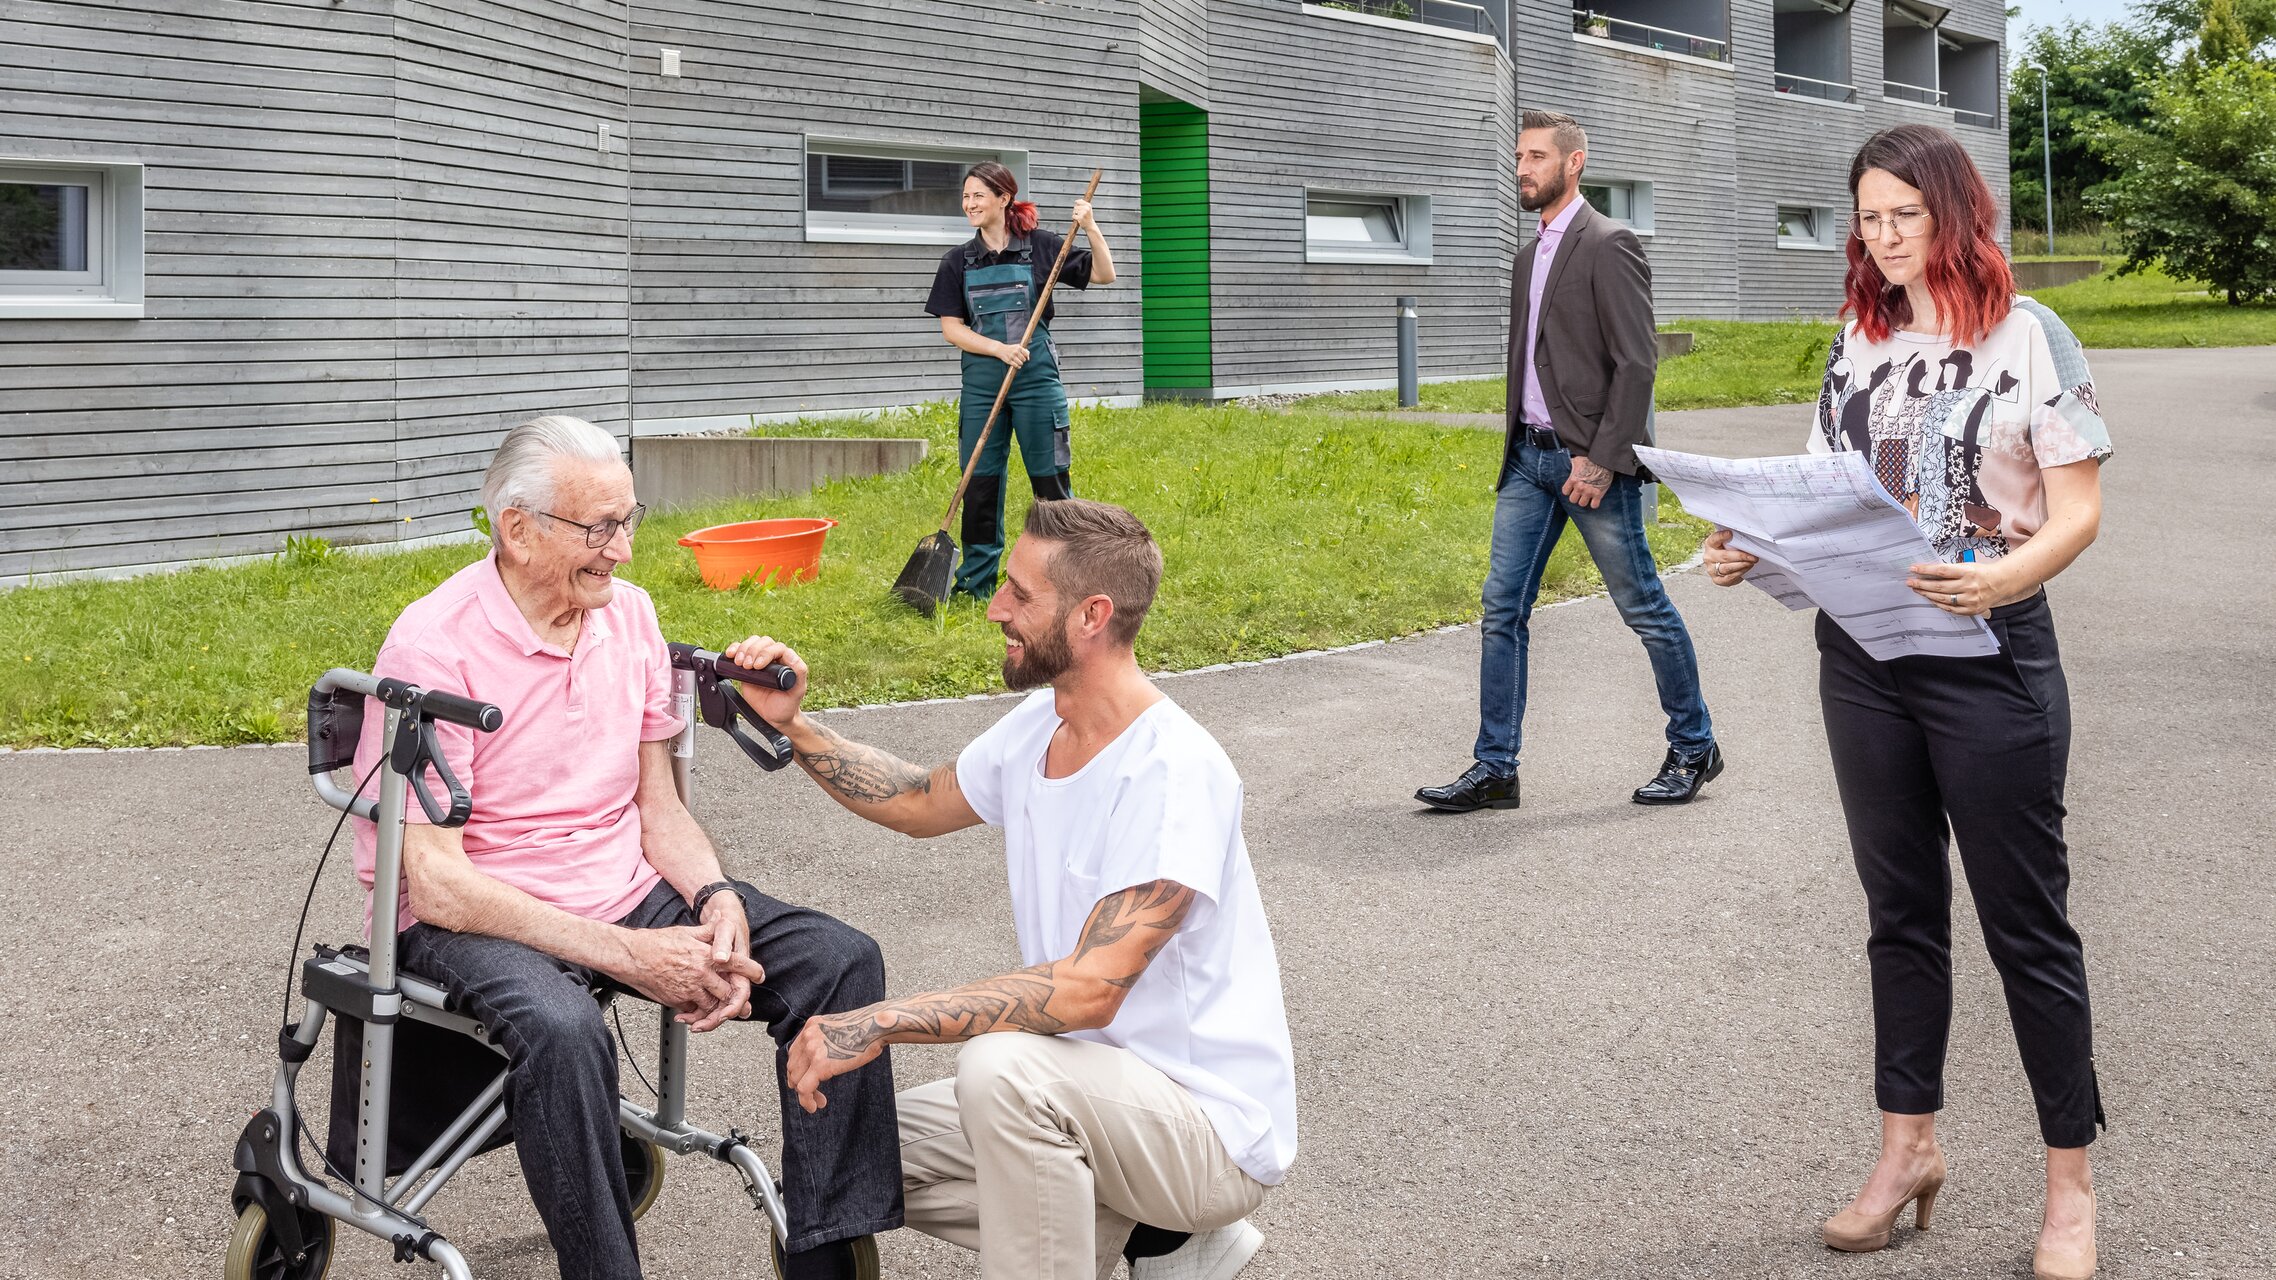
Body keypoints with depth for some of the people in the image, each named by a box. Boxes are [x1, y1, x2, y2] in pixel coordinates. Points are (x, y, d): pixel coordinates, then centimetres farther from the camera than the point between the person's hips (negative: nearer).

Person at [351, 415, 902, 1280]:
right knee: (564, 1031, -39)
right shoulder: (434, 647, -17)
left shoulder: (629, 614, 3)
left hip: (628, 892, 7)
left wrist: (719, 904, -11)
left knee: (842, 960, -11)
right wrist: (627, 956, -24)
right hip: (475, 918, -6)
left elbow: (658, 808, 11)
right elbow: (434, 883, -21)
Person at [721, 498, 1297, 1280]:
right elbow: (923, 804, 22)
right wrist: (793, 726, 9)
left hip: (1213, 1123, -9)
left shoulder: (1174, 772, -25)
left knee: (1002, 1066, -34)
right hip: (1101, 1086, 9)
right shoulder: (1039, 724, 3)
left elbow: (1090, 989, -33)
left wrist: (882, 1023, -33)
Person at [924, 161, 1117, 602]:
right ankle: (977, 579, 16)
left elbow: (1104, 275, 2)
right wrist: (1000, 350, -13)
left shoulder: (1040, 246, 0)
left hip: (1037, 379, -2)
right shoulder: (958, 261, 5)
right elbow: (952, 328, 1)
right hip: (981, 383, 2)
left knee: (1051, 479, 1)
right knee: (980, 481, 6)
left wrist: (1090, 228, -13)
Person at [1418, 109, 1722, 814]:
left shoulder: (1609, 246, -10)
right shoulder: (1528, 259, 16)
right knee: (1502, 610, 3)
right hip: (1529, 458, 8)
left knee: (1645, 608, 3)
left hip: (1591, 460, -8)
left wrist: (1600, 460, -20)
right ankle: (1494, 769, 7)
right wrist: (1514, 453, 15)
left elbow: (1637, 363, -15)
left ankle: (1693, 749, 18)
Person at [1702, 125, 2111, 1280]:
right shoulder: (1859, 345, 9)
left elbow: (2077, 511, -10)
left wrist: (2002, 579, -28)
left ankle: (2070, 1182, 14)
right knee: (1901, 909, 14)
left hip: (1988, 653, -5)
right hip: (1862, 655, 5)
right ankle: (1908, 1145, 26)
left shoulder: (2030, 337, -6)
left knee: (2023, 918, 2)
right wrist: (1757, 547, -5)